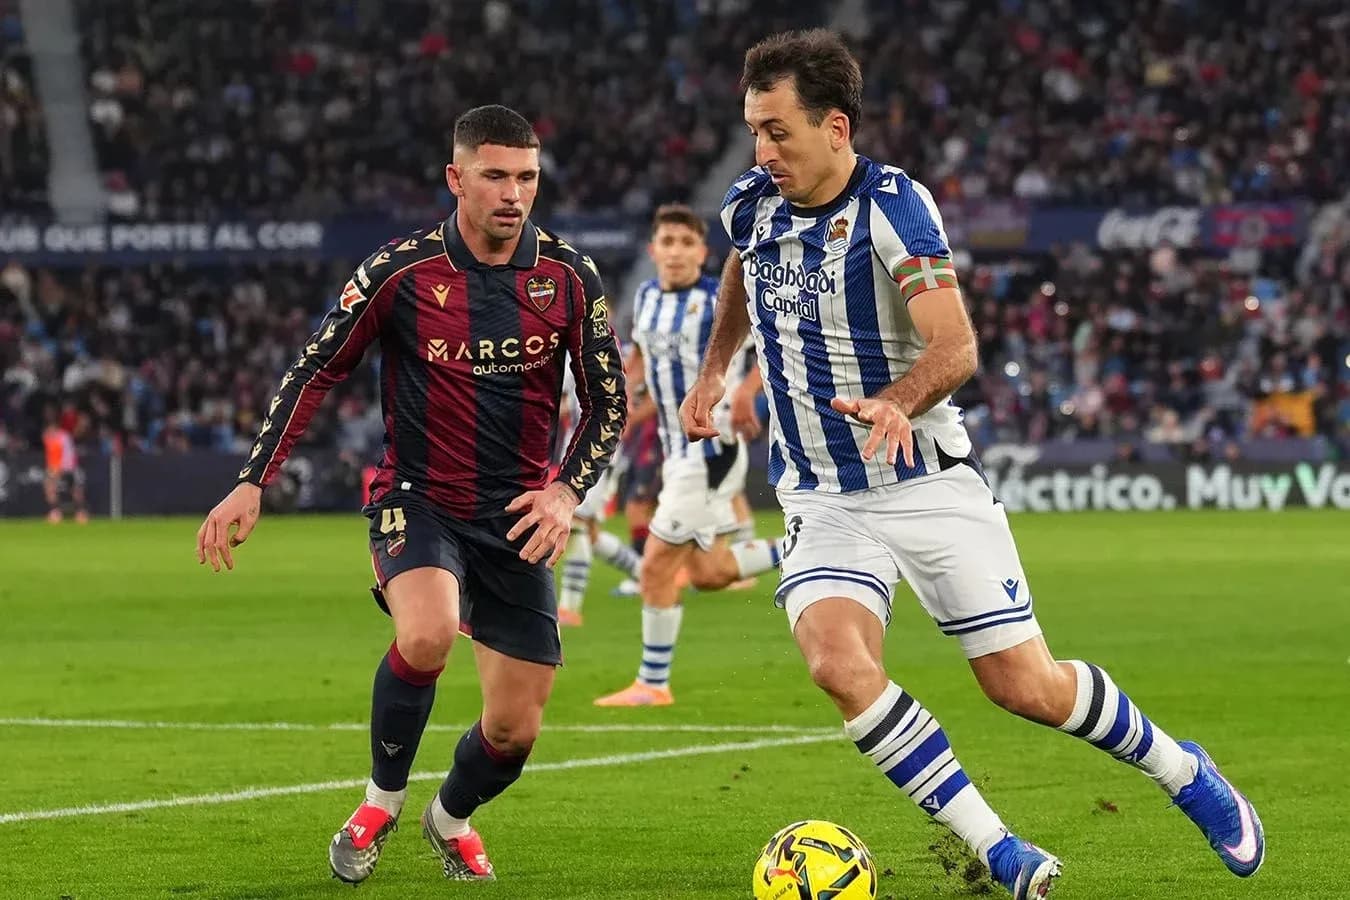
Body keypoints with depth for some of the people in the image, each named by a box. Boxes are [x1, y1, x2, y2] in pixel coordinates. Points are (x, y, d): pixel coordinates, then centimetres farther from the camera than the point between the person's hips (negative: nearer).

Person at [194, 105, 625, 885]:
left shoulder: (569, 277, -5)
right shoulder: (404, 271, -11)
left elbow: (609, 403, 4)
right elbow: (316, 371, -2)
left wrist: (568, 492, -13)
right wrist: (252, 485, -8)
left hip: (517, 516, 3)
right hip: (417, 500, -3)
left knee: (516, 731, 2)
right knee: (426, 635, -34)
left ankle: (452, 820, 38)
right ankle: (381, 803, -8)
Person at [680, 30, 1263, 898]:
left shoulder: (894, 204, -18)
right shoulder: (753, 205, 1)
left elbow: (955, 346, -30)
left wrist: (896, 403, -49)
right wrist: (714, 368, 28)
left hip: (930, 484, -4)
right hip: (823, 500, 4)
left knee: (1026, 686, -3)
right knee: (838, 664, -24)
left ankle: (1185, 772, 27)